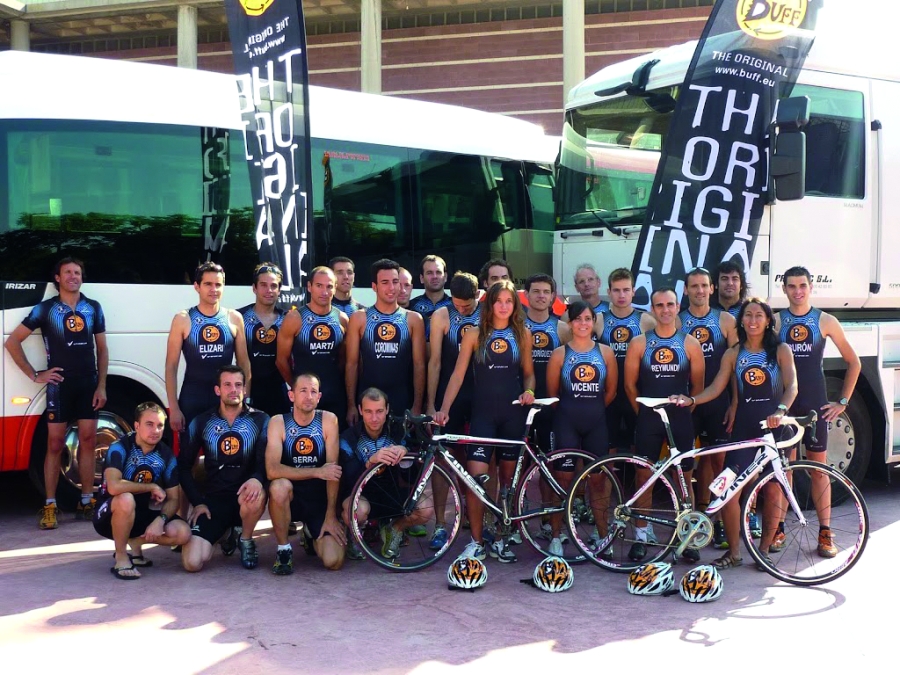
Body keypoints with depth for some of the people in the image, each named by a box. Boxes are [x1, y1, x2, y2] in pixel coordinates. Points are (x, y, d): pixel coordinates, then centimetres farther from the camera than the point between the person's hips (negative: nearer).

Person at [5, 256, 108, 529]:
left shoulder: (93, 308, 6)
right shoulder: (45, 308, -1)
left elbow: (102, 350, 9)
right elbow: (12, 342, 1)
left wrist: (101, 386, 1)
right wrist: (35, 375, -3)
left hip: (88, 383, 2)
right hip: (59, 384, -2)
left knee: (88, 441, 4)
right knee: (55, 443, -1)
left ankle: (87, 501, 11)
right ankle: (50, 506, 3)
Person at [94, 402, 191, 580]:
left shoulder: (166, 455, -4)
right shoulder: (120, 448, -19)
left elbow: (173, 499, -2)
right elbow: (113, 487, -35)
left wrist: (160, 520, -23)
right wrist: (152, 487, -23)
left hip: (143, 515, 4)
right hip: (110, 516, -4)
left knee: (182, 533, -20)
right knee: (126, 500, -39)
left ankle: (135, 542, 6)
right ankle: (121, 558, -17)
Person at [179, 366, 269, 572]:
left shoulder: (260, 420, 0)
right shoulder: (201, 422, 4)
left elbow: (267, 461, -8)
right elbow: (184, 465, 8)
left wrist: (257, 478, -31)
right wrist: (197, 502, -2)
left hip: (245, 495, -1)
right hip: (213, 499, 1)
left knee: (256, 494, -40)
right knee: (192, 562, -18)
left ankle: (246, 540, -4)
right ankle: (227, 533, 18)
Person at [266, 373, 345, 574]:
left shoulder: (328, 420, -9)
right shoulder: (278, 422, -11)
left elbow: (333, 470, -11)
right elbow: (272, 470, -24)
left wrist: (331, 516, -14)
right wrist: (317, 472, -29)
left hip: (320, 499, 1)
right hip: (291, 497, -1)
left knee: (334, 561, -17)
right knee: (279, 486, -37)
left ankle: (311, 533, 20)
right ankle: (283, 549, -12)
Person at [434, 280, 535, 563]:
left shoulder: (522, 334, 7)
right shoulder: (475, 335, 1)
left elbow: (528, 372, 14)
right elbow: (458, 374, -2)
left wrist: (528, 391, -8)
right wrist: (444, 408, -11)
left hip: (513, 413, 2)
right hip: (483, 412, -2)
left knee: (507, 478, 8)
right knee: (475, 476, -11)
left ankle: (500, 540, 19)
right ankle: (476, 541, 2)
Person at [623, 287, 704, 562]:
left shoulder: (690, 343, 1)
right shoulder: (639, 343, 0)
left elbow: (698, 385, 6)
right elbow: (630, 384, 4)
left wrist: (685, 410, 3)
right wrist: (644, 412, 4)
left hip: (681, 418, 0)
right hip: (648, 419, 0)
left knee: (684, 478, 5)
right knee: (644, 476, 4)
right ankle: (642, 535, 14)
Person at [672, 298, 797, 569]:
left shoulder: (781, 350, 1)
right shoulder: (733, 354, 8)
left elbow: (792, 386, -11)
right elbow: (716, 388, 4)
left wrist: (781, 411, -29)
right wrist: (691, 400, -14)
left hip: (775, 426, -2)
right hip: (744, 427, 2)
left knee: (772, 490, 2)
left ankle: (764, 549, 18)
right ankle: (733, 552, 6)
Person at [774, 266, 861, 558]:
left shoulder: (825, 321, 2)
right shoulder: (775, 321, 3)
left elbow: (854, 362, 7)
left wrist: (843, 401, 3)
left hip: (815, 405, 0)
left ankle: (825, 533, 10)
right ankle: (778, 528, 14)